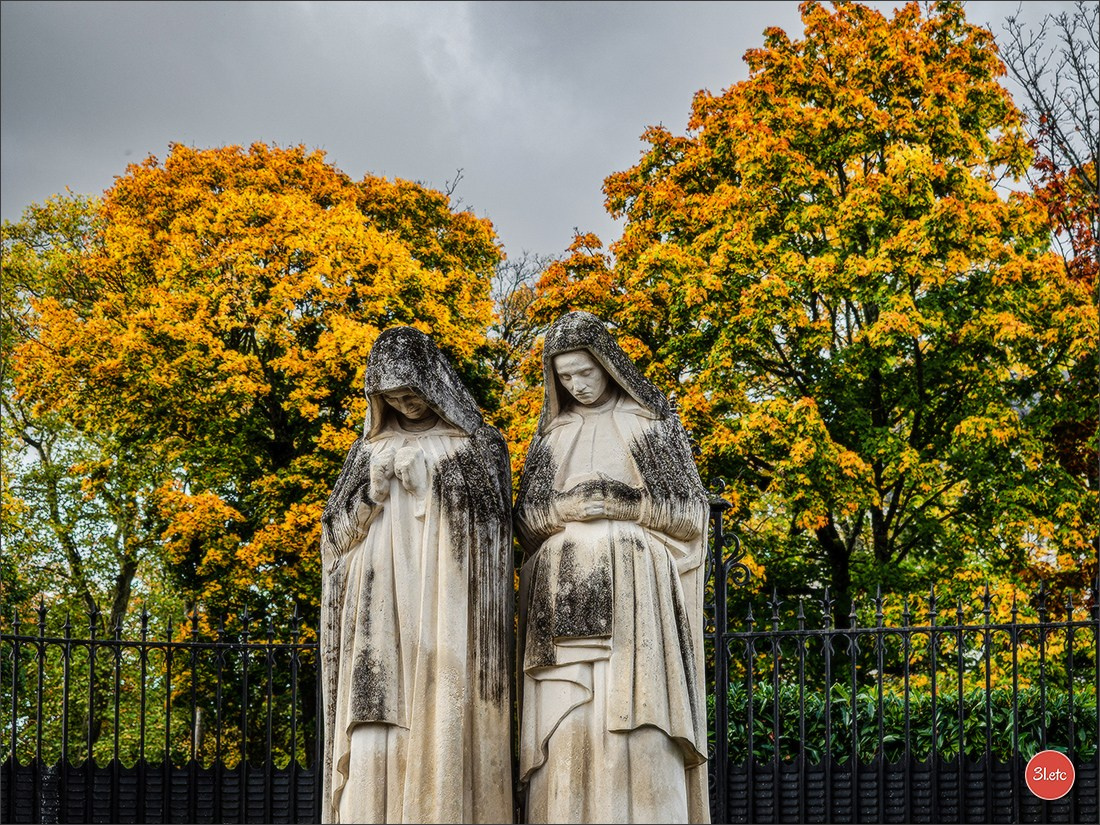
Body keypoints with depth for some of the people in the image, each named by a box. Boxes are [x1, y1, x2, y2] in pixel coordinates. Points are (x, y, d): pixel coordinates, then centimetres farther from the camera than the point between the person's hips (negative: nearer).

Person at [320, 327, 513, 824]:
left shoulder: (477, 446, 9)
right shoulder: (371, 449, 18)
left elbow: (488, 523, 0)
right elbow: (337, 530, 14)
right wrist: (374, 488, -3)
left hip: (445, 603, -3)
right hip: (381, 606, 3)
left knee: (443, 717, -12)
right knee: (379, 715, -7)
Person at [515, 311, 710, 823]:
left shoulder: (651, 421, 9)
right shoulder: (552, 432, 18)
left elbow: (689, 510, 6)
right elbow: (527, 515, 14)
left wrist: (626, 503, -9)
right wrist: (567, 507, -7)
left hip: (633, 587, -3)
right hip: (565, 593, 3)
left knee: (636, 716, -12)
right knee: (565, 722, -6)